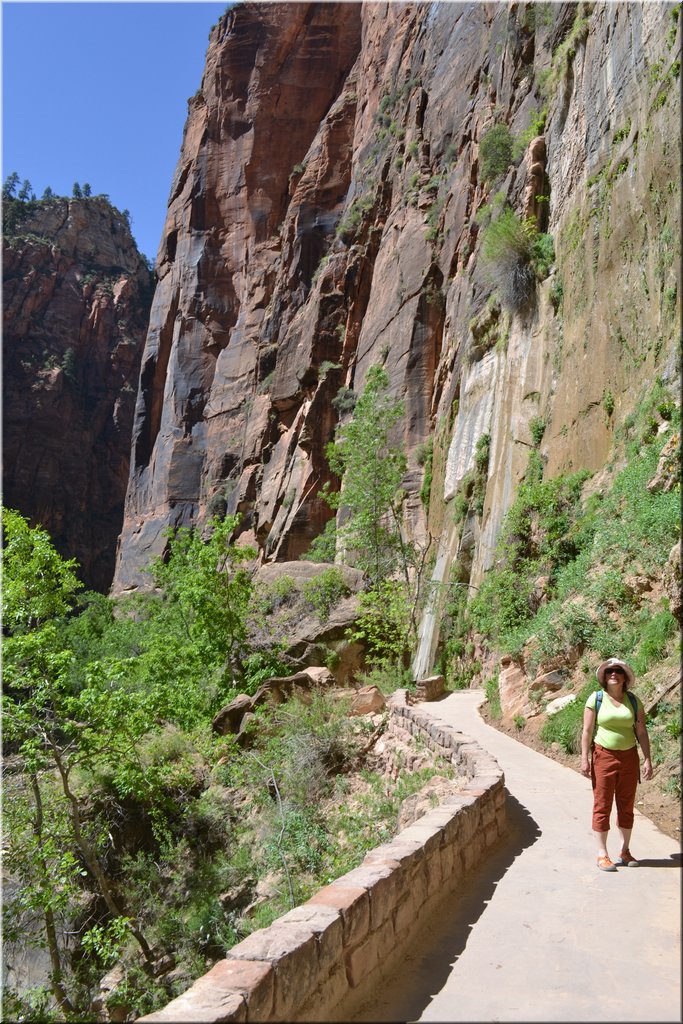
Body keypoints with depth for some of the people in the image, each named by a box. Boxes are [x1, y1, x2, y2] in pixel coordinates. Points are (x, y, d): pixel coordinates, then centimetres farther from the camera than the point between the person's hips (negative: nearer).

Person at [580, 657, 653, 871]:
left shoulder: (633, 701, 3)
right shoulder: (596, 699, -4)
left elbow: (642, 732, 5)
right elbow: (587, 731, -3)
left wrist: (647, 759, -1)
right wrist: (584, 758, -8)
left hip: (629, 757, 3)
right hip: (604, 757, -3)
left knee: (626, 806, 11)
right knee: (602, 806, 0)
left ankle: (625, 851, 24)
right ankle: (602, 855, 7)